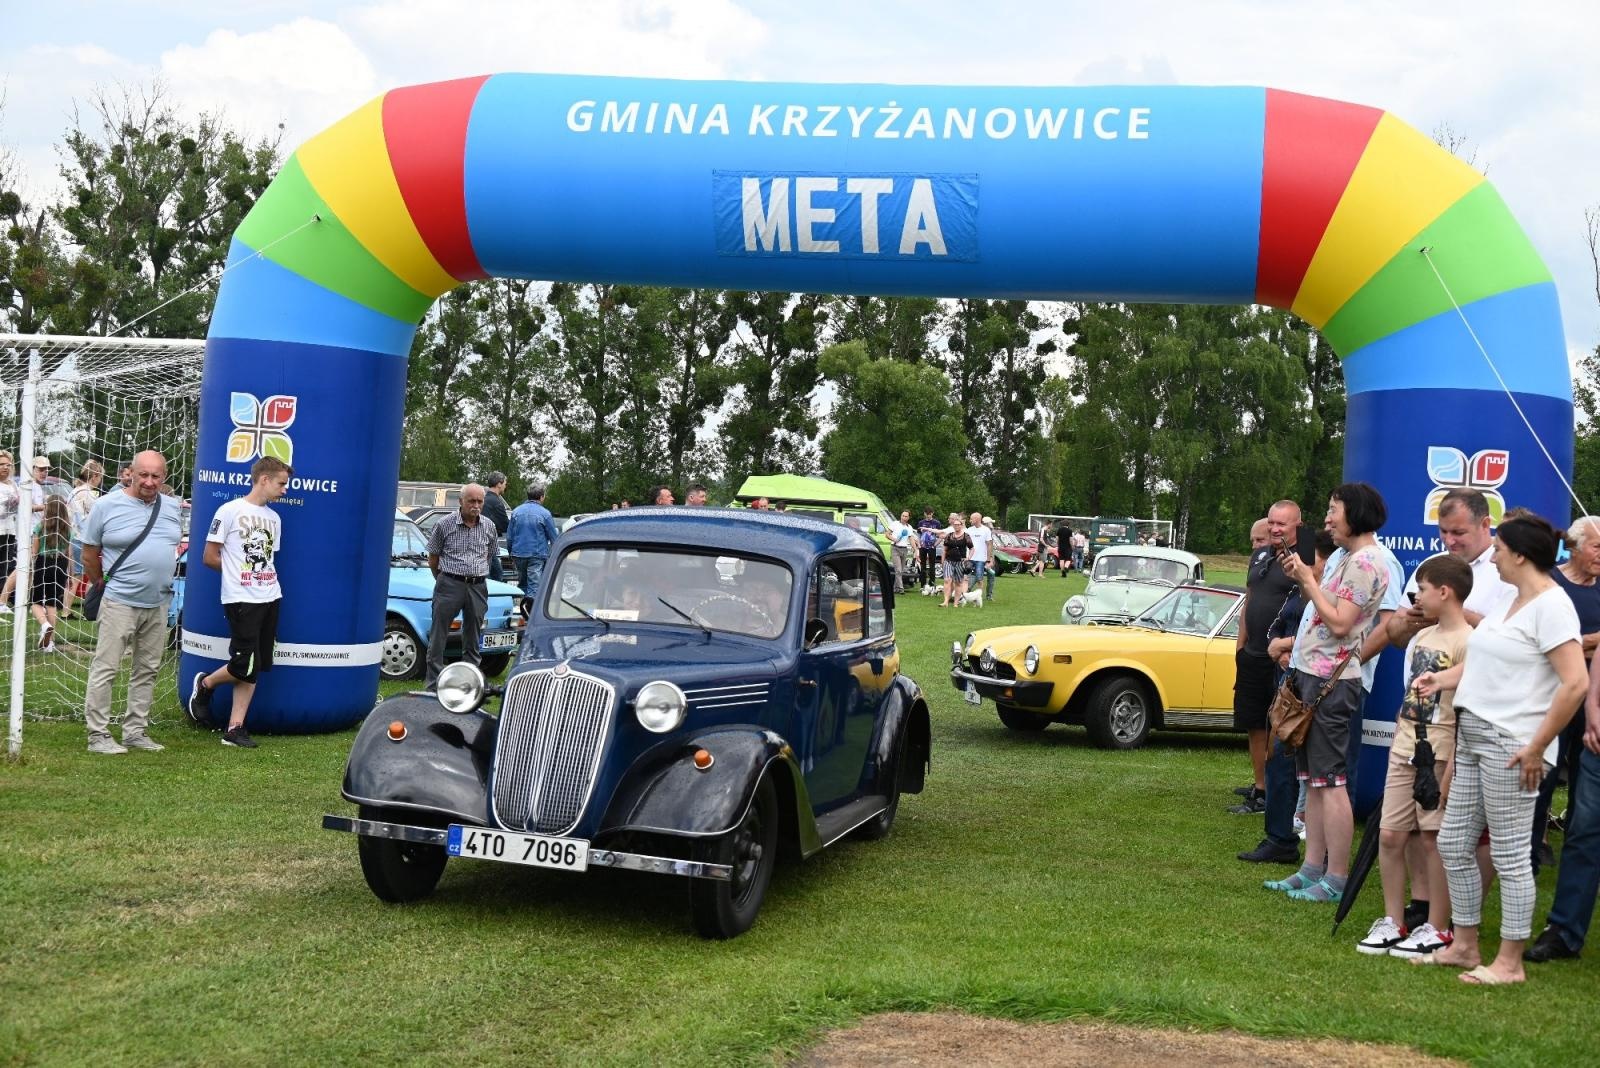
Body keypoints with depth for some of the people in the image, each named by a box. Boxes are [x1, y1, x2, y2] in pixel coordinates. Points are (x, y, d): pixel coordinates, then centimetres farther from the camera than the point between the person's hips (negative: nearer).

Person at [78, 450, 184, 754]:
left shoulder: (173, 508, 6)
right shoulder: (107, 506, -7)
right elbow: (89, 556, 0)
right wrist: (105, 586, 7)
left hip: (158, 604, 5)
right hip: (120, 603, -5)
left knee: (147, 670, 11)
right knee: (105, 669, -4)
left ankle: (136, 732, 21)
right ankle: (98, 735, 3)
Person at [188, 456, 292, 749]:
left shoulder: (274, 518, 14)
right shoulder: (230, 511, -6)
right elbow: (210, 557, -5)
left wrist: (250, 572, 6)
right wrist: (239, 573, 3)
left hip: (270, 597, 7)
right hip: (241, 599, -6)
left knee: (254, 668, 4)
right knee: (245, 667, -7)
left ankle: (235, 728, 8)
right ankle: (204, 684, 22)